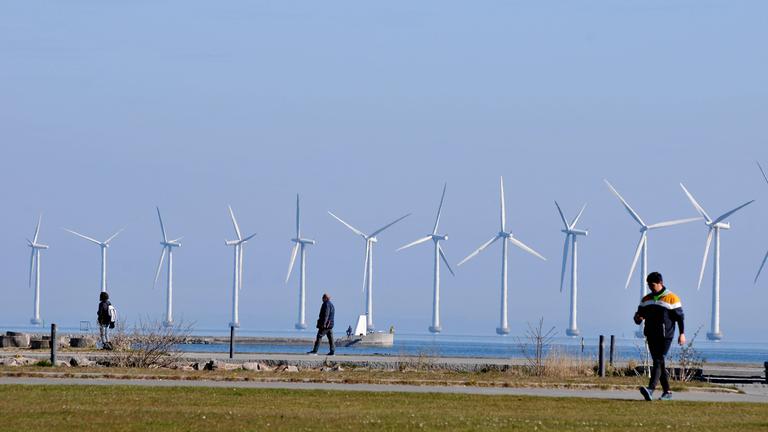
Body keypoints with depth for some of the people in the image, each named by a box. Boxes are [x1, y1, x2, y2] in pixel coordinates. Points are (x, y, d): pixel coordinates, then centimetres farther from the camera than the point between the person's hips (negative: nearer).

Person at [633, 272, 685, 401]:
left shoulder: (671, 298, -2)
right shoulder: (646, 299, 14)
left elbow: (680, 316, 0)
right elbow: (639, 313, 16)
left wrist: (682, 333, -5)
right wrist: (638, 318, -9)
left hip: (665, 336, -6)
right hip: (651, 336, 6)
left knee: (658, 362, -17)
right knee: (659, 364, 8)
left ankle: (651, 389, -31)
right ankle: (667, 391, 15)